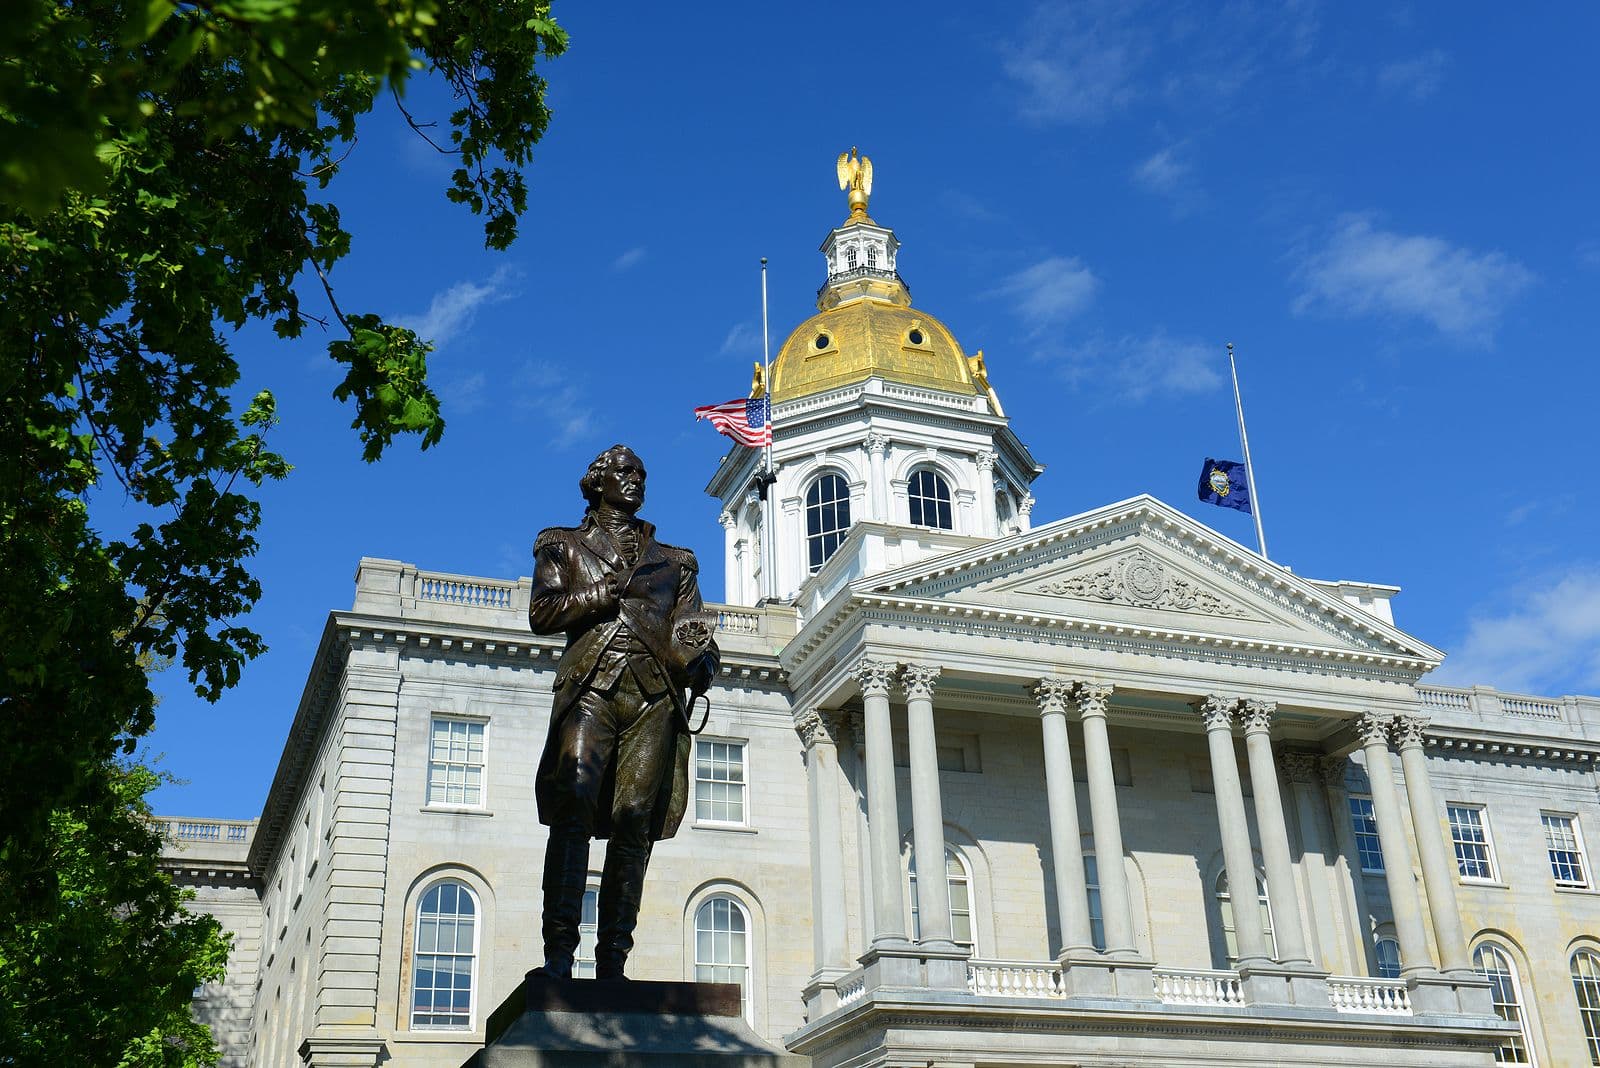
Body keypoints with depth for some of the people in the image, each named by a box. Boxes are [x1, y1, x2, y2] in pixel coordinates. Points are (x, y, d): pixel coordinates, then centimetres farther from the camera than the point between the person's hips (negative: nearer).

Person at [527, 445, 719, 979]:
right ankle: (559, 952, -23)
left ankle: (611, 962, -9)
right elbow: (541, 612, 9)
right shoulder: (564, 545, 23)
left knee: (634, 819, -9)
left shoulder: (674, 560, 27)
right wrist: (600, 595, -4)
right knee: (575, 804, -20)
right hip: (592, 686, -2)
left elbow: (690, 629, 16)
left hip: (655, 694, 2)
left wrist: (700, 662, -6)